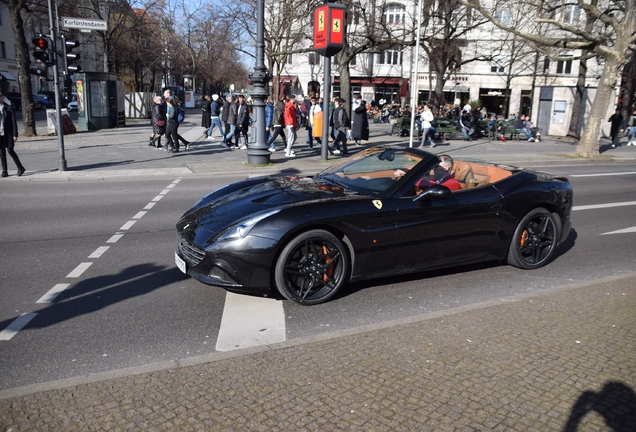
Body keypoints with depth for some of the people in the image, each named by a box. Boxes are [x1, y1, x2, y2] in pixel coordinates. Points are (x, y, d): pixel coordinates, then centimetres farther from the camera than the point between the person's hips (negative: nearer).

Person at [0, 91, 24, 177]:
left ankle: (20, 168, 6)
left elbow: (14, 122, -3)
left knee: (10, 151, -8)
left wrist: (15, 134, -9)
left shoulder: (8, 108, -1)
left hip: (8, 133, -4)